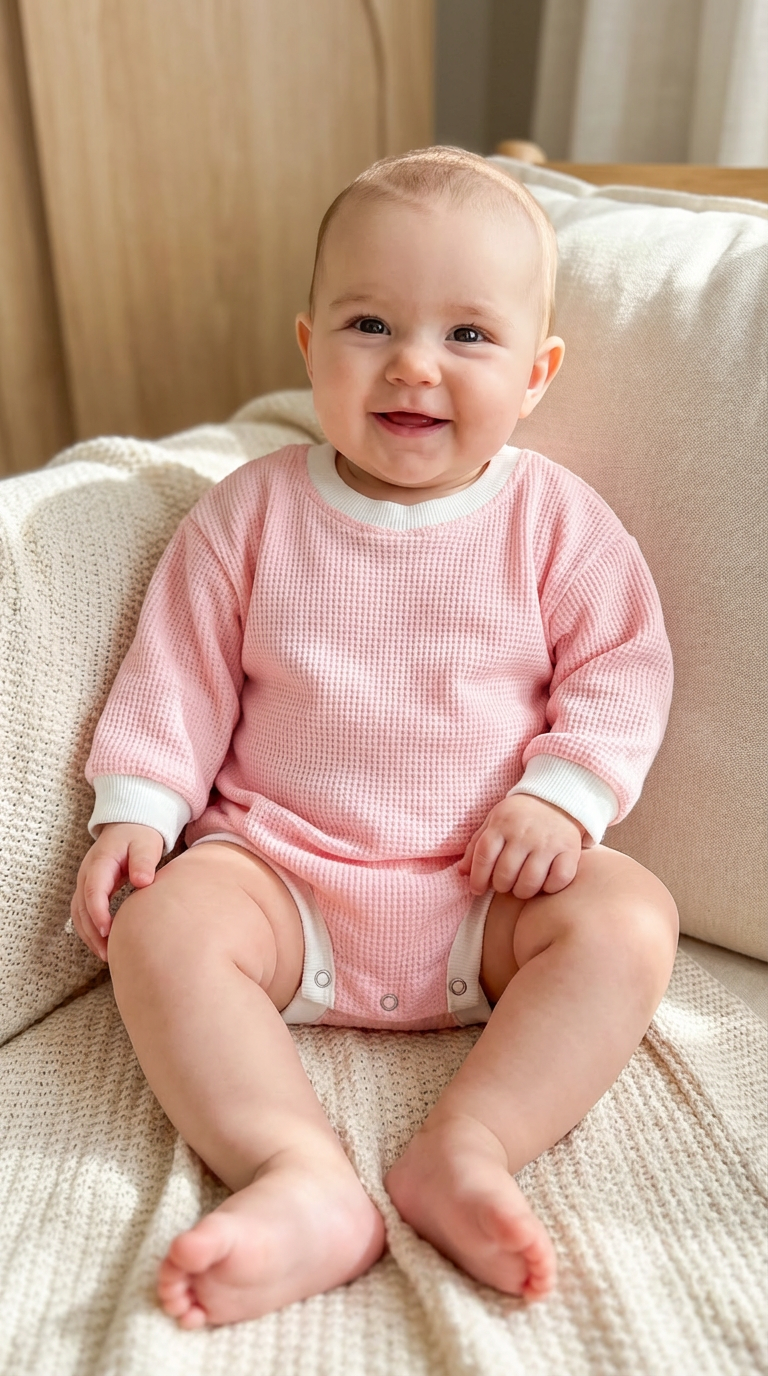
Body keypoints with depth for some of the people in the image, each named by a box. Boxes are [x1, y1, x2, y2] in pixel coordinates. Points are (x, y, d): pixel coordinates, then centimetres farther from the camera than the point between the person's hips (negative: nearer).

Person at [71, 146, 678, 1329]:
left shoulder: (554, 518, 0)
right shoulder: (253, 511, 1)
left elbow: (621, 665, 1)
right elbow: (179, 670, 3)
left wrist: (561, 794, -14)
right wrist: (137, 806, -7)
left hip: (489, 889, 0)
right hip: (282, 869, 1)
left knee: (629, 918, -24)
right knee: (159, 932, -25)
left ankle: (466, 1148, -25)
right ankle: (304, 1179, -29)